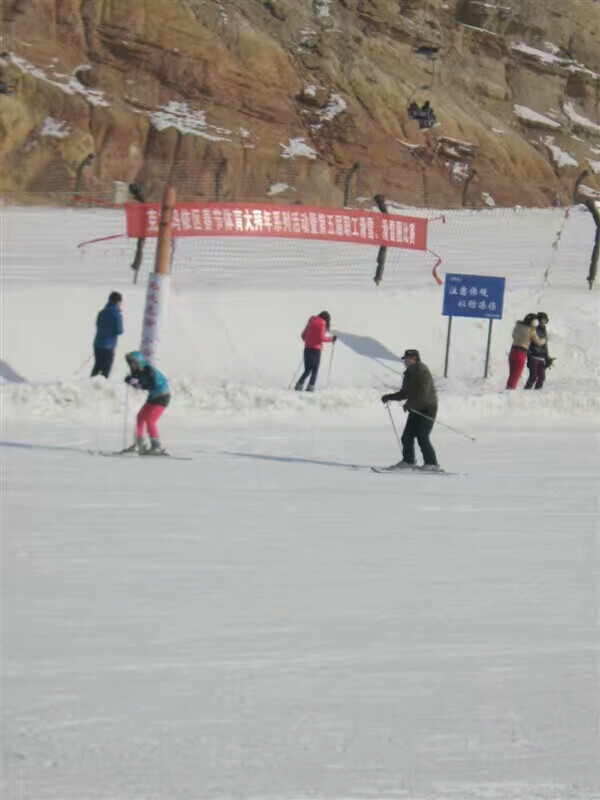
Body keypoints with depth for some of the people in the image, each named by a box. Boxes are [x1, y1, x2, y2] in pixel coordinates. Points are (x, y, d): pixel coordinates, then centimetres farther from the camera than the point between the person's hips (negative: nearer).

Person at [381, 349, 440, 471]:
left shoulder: (422, 372, -15)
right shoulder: (409, 374, 14)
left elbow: (423, 394, -23)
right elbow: (404, 393, 22)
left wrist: (409, 404, -25)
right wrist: (389, 397, 13)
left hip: (427, 409, -9)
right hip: (415, 410, 9)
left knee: (422, 437, -13)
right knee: (407, 436, 5)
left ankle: (432, 463, -6)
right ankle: (408, 460, 16)